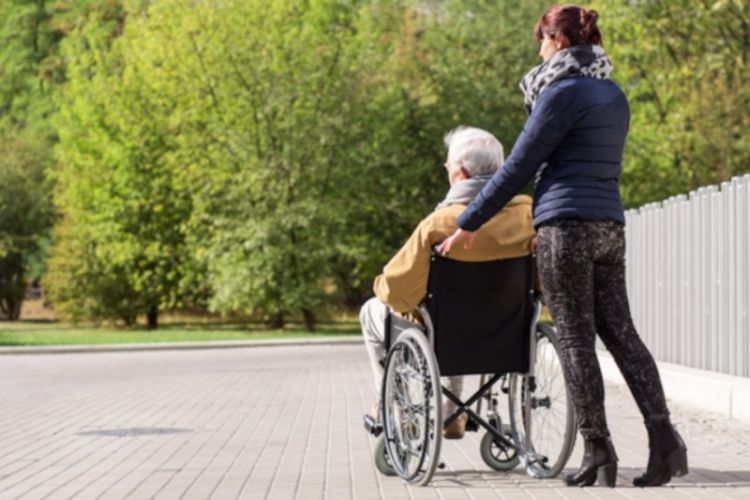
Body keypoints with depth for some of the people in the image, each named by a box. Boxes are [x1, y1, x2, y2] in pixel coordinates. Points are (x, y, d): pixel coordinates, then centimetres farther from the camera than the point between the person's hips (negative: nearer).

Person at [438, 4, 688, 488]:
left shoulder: (562, 92, -9)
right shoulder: (614, 95, 16)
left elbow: (519, 166, -10)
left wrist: (469, 224, -5)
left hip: (566, 226, -7)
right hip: (610, 225, 7)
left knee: (576, 338, -3)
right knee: (620, 331, 6)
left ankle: (598, 450, -1)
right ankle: (662, 434, -6)